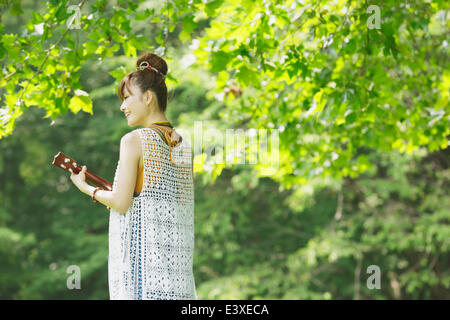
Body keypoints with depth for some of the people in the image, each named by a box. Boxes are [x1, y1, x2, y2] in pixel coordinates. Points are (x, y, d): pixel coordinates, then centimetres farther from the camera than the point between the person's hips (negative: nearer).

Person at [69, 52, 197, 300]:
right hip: (175, 250, 7)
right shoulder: (183, 145, 12)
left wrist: (86, 188, 5)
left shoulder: (134, 140, -8)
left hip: (140, 246, -7)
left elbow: (121, 202, -12)